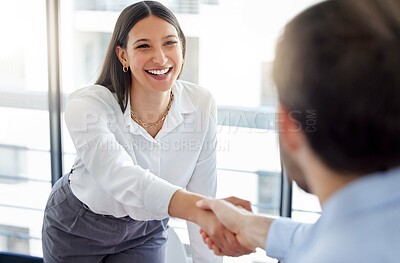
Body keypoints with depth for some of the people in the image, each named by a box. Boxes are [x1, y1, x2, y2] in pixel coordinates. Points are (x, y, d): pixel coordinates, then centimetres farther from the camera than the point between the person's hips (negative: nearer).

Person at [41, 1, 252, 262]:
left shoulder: (202, 105, -20)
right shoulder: (87, 105, -31)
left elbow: (201, 195, -14)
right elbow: (119, 176, -50)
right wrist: (202, 210, -67)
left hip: (146, 232, 3)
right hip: (76, 228, -2)